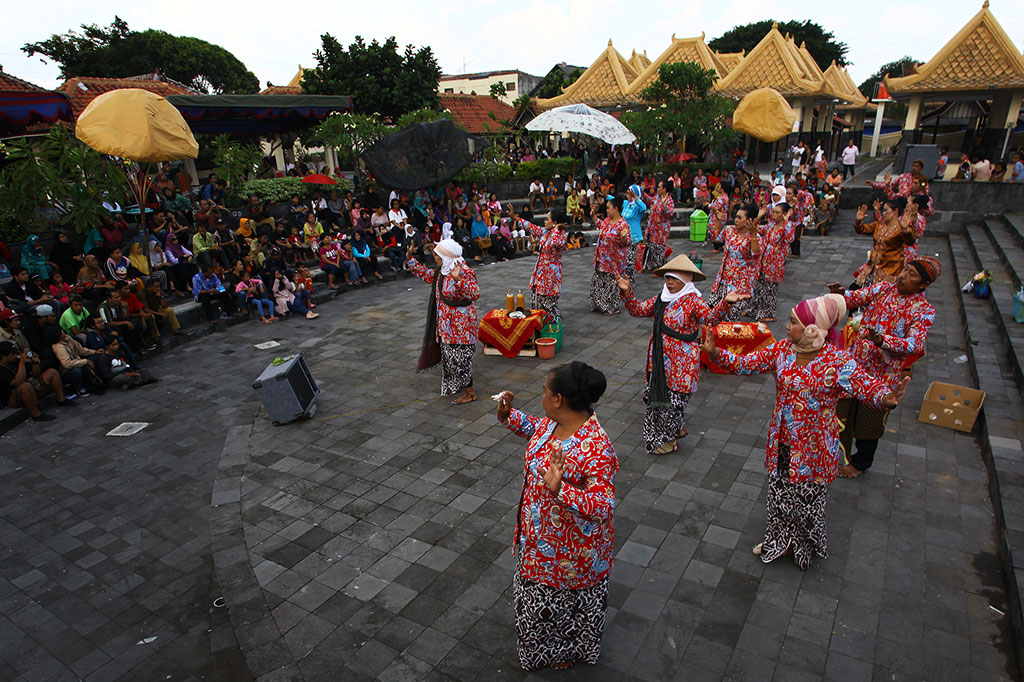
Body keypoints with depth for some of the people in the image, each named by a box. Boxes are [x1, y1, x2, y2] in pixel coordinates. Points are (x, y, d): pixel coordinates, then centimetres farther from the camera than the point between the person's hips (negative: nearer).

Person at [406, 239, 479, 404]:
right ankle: (454, 386, 39)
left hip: (461, 324, -9)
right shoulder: (441, 270, 5)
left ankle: (470, 393, 14)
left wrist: (458, 279, -46)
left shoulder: (464, 272, -23)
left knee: (459, 358, -2)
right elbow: (426, 275, 23)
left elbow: (475, 294, -34)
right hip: (446, 323, 9)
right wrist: (410, 260, 17)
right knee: (448, 356, 21)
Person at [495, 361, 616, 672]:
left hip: (570, 549, -8)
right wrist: (508, 413, -6)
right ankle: (550, 638, 60)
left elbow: (603, 506, -37)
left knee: (568, 597, 20)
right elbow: (533, 428, 12)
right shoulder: (553, 422, -10)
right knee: (539, 590, 31)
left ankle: (570, 649, 50)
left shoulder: (595, 449, -37)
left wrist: (559, 488, -51)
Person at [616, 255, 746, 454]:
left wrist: (725, 302, -43)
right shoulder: (660, 300, 8)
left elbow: (711, 318, -26)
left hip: (681, 362, -7)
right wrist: (627, 292, -3)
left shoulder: (693, 301, -11)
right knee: (656, 395, 15)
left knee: (673, 398, 1)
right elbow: (637, 310, 11)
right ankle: (675, 429, 37)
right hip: (658, 359, 7)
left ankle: (666, 438, 21)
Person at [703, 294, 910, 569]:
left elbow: (866, 384, -31)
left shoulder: (836, 361, -21)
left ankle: (805, 546, 43)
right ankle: (779, 540, 45)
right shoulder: (781, 349, -6)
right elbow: (746, 364, -5)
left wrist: (885, 397, -54)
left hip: (813, 446, -4)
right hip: (782, 441, 5)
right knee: (779, 492, 20)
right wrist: (716, 353, -20)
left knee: (807, 498, 14)